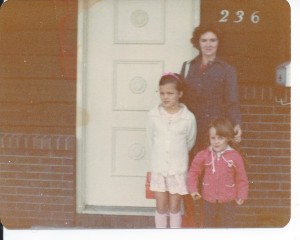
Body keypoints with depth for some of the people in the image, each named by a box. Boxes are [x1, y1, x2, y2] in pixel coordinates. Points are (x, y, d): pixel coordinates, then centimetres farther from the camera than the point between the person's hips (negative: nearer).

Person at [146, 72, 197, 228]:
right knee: (161, 206, 10)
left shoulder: (188, 117, -13)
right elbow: (151, 139, 5)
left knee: (174, 207, 10)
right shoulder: (153, 115, -9)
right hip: (159, 168, 1)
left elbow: (190, 142, 2)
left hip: (178, 169, -1)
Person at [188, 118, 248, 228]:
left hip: (228, 201, -2)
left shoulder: (235, 156, -10)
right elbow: (194, 171, 4)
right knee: (209, 225, 16)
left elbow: (241, 178, -4)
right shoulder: (203, 155, -6)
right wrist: (193, 189, -3)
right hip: (208, 199, 2)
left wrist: (241, 195, -6)